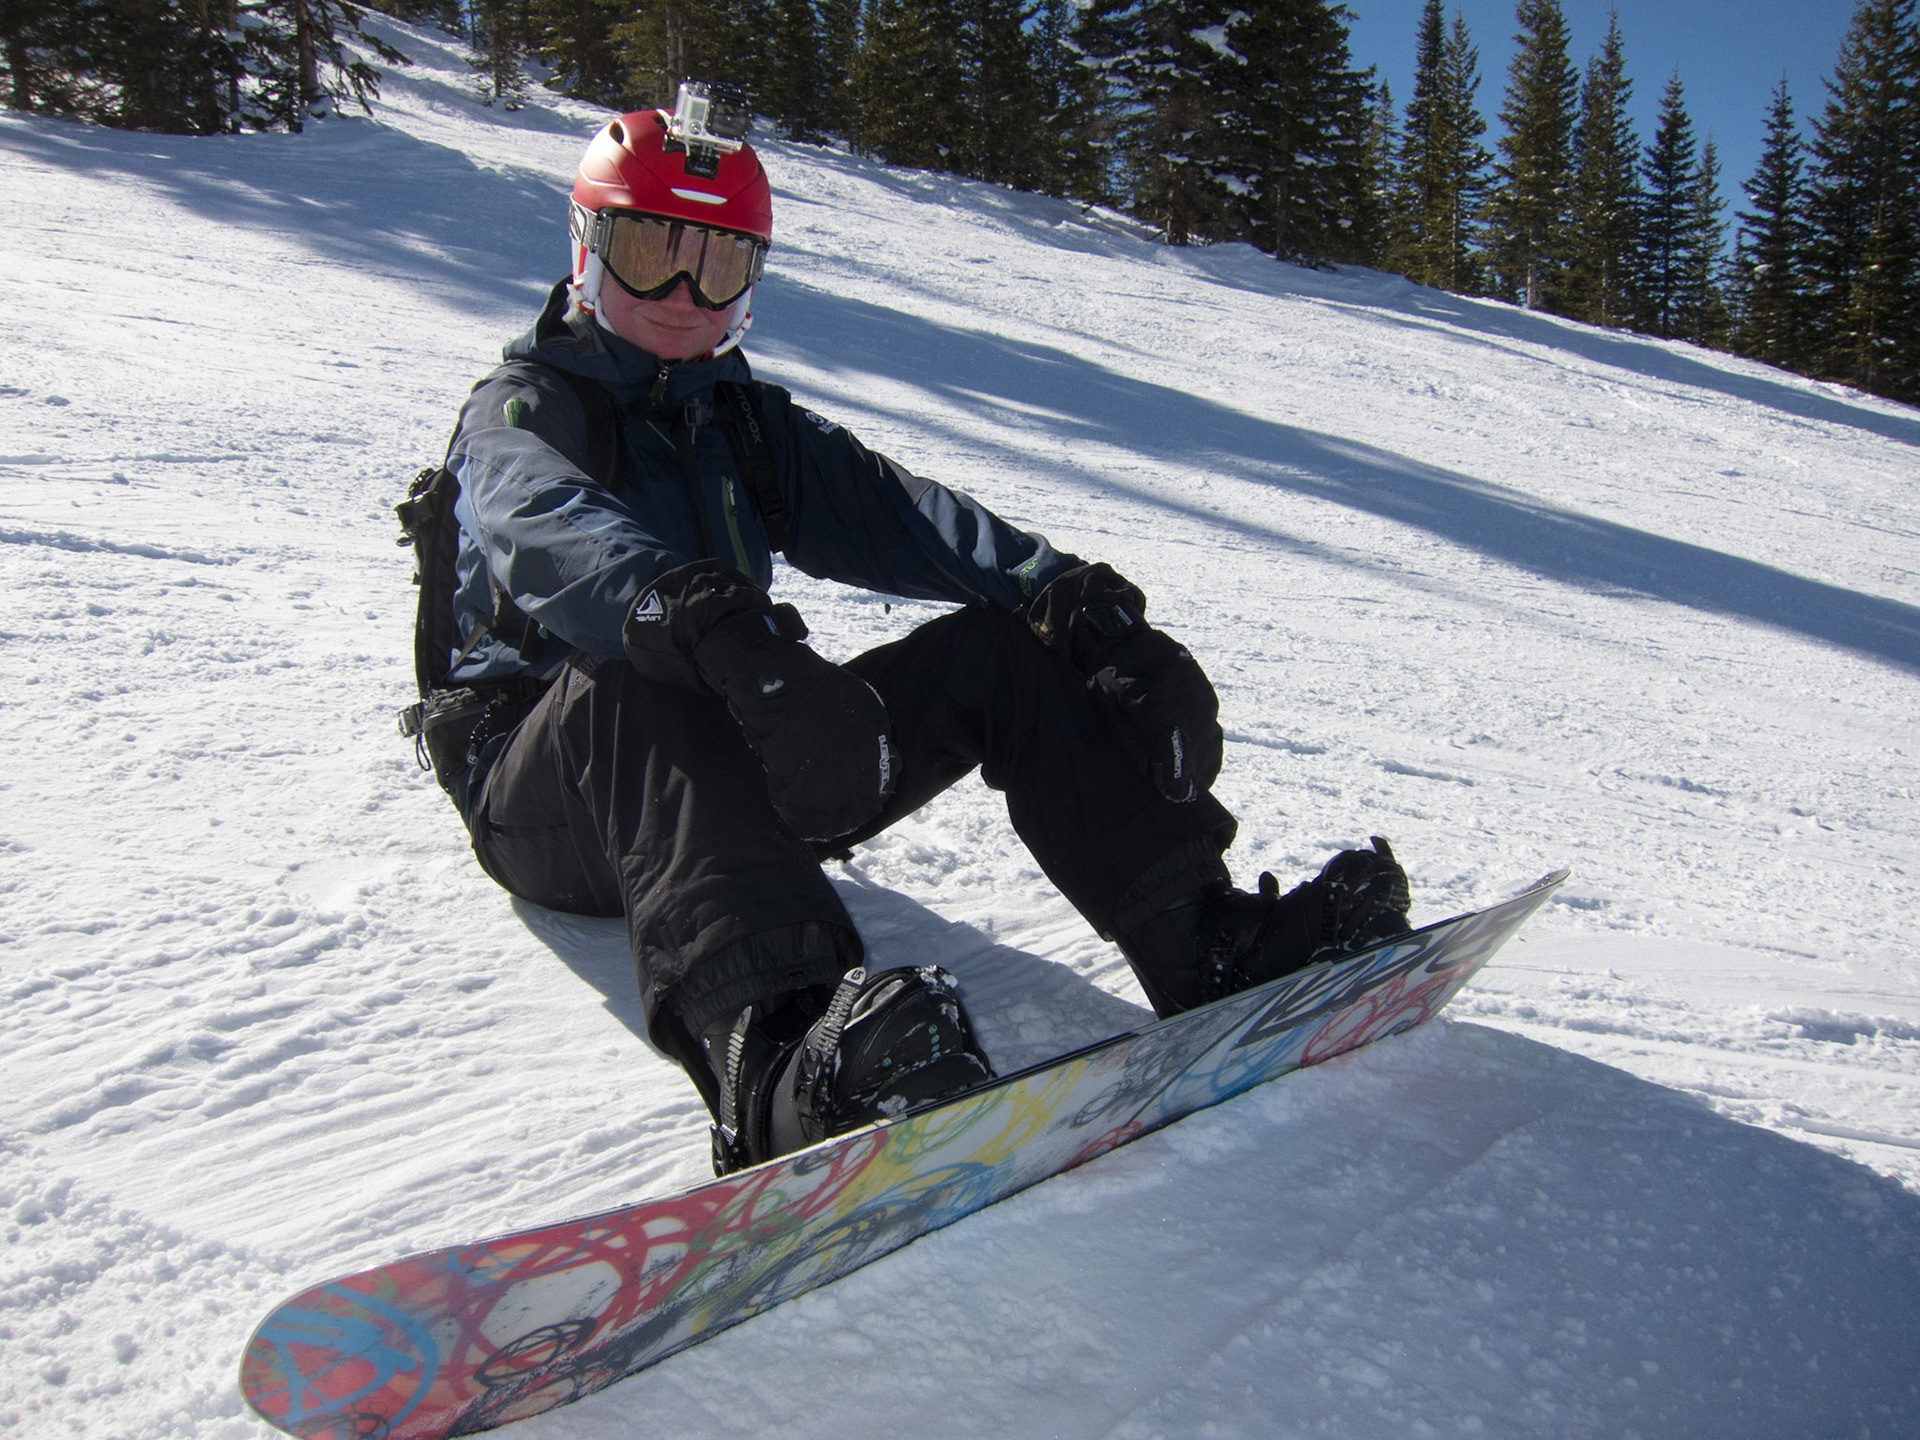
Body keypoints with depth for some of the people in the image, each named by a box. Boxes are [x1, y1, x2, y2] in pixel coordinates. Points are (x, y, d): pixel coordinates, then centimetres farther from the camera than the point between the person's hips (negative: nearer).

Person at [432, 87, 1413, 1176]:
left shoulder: (745, 419, 18)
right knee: (630, 689, -40)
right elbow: (548, 529, -25)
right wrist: (702, 618, -47)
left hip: (740, 772, 5)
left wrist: (1052, 585, -20)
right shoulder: (523, 406, 1)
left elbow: (884, 511, 0)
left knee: (1006, 650, -9)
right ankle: (778, 1062, -64)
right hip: (546, 789, -5)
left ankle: (1210, 942, -17)